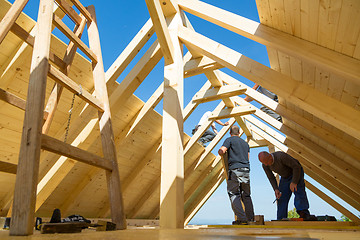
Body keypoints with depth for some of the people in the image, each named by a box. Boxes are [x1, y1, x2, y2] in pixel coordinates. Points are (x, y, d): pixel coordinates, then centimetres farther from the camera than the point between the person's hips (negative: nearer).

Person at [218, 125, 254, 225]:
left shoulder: (229, 140, 4)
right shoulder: (245, 143, 23)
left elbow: (221, 151, -10)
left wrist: (221, 154, 12)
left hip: (235, 169, -6)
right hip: (246, 169, 6)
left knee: (234, 194, -3)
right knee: (246, 195, 12)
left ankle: (241, 218, -10)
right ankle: (250, 218, 11)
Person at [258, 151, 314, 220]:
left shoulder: (281, 156, -36)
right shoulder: (265, 165, -15)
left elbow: (297, 167, -29)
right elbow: (271, 178, -2)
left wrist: (294, 182, -29)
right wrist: (276, 189, -15)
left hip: (296, 172, -5)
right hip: (284, 177, 5)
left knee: (299, 191, -28)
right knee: (282, 198, -4)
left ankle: (304, 214, -37)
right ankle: (281, 220, -2)